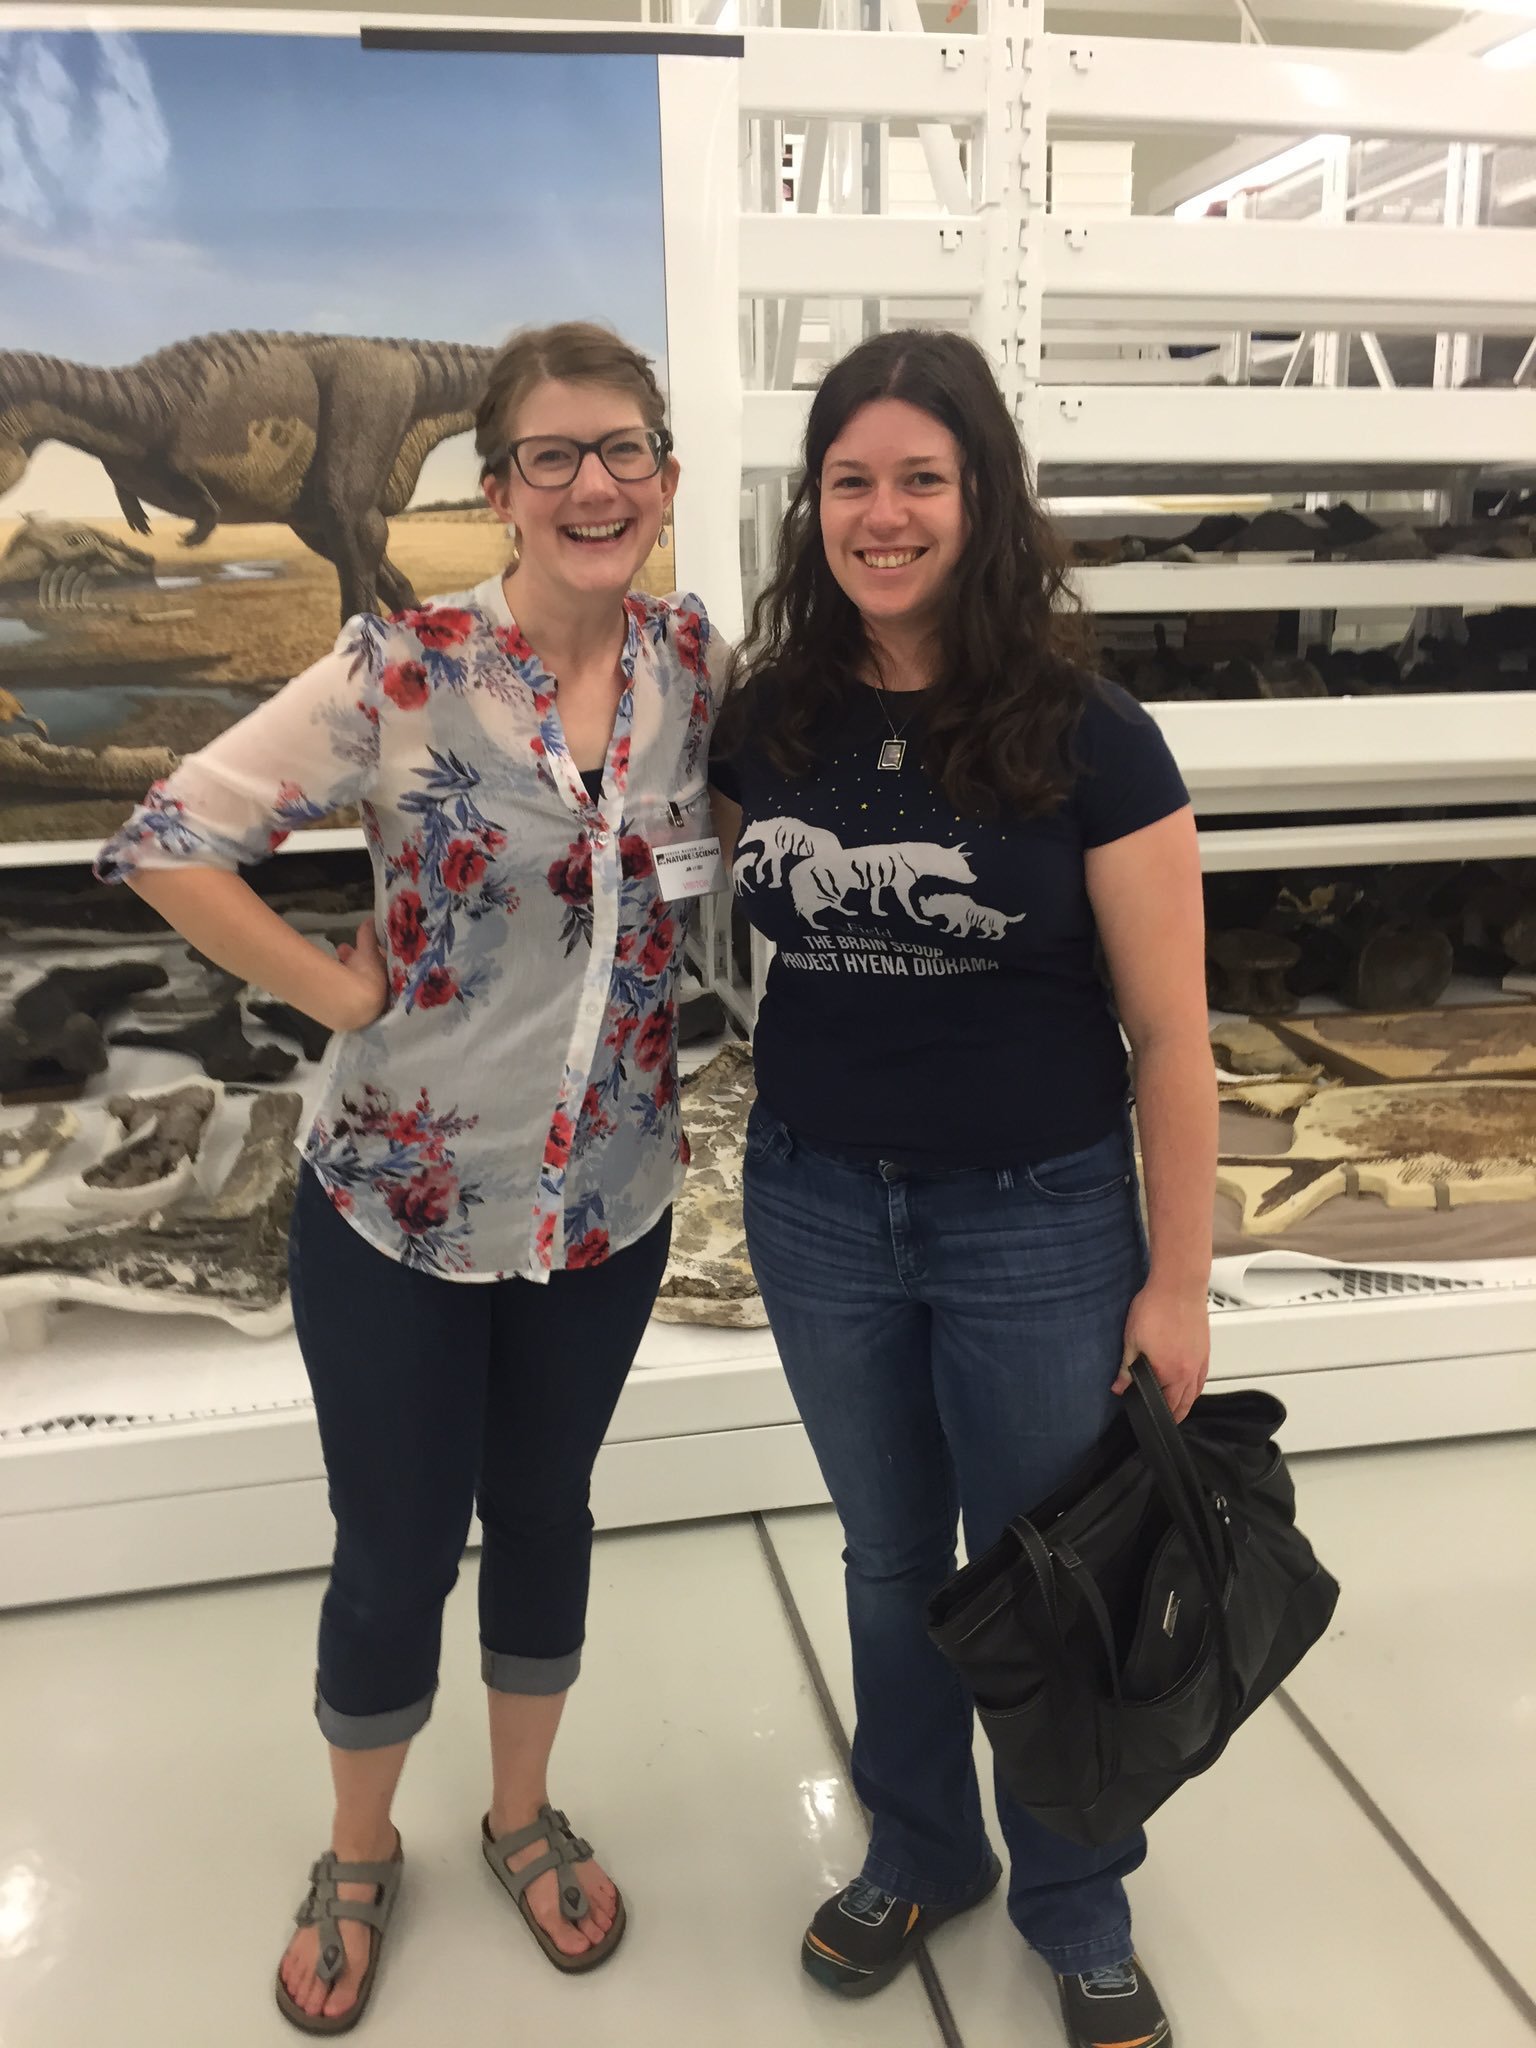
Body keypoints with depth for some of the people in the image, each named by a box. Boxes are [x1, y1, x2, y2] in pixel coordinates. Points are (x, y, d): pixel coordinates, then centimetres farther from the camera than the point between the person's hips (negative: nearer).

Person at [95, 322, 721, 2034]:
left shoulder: (695, 661, -3)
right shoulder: (401, 671, -16)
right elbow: (166, 842, -15)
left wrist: (674, 1062, 2)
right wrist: (342, 996, -15)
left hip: (609, 1201, 3)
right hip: (396, 1201, -3)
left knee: (545, 1518, 21)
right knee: (395, 1555, 12)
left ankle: (524, 1815, 47)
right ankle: (359, 1852, 42)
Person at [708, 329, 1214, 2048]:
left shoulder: (1085, 742, -14)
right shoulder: (766, 721, -3)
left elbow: (1168, 1030, -10)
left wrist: (1176, 1280, -9)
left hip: (1036, 1223, -3)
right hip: (818, 1211, 4)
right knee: (889, 1559, 22)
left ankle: (1076, 1909, 42)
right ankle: (919, 1853, 47)